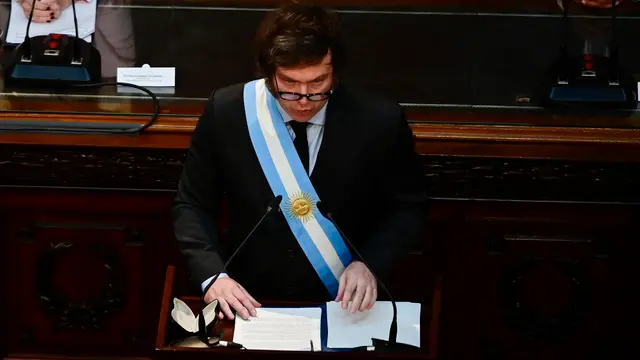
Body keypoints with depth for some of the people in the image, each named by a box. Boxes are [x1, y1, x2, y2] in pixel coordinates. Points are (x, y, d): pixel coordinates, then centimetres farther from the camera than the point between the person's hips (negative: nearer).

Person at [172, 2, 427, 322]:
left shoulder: (379, 120, -11)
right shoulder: (225, 112, -8)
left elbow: (407, 209, 4)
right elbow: (192, 206, 3)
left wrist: (369, 264, -13)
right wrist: (212, 276, -13)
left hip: (342, 306, 0)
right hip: (250, 305, 0)